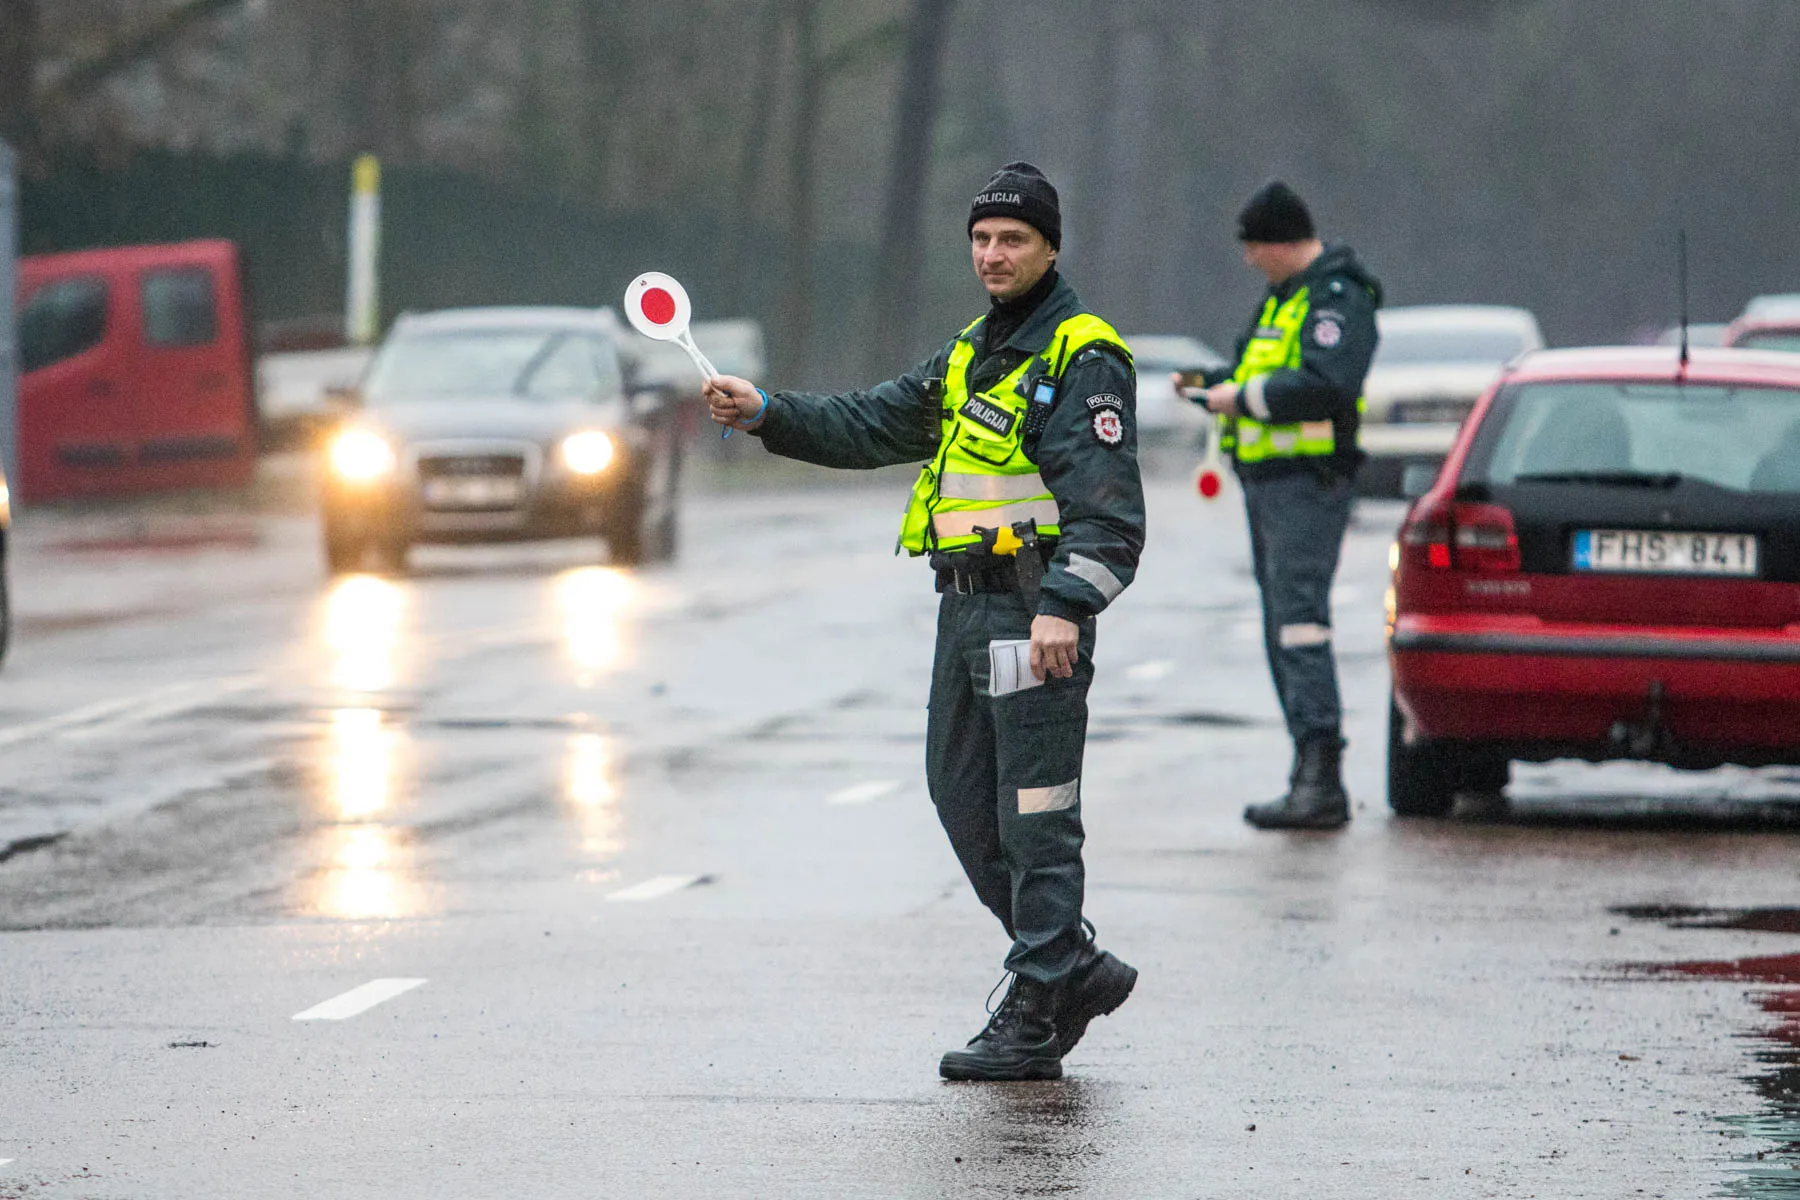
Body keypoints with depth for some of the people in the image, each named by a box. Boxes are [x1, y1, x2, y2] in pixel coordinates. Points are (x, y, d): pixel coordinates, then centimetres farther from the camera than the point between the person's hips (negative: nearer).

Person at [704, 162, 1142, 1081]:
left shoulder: (1082, 358, -10)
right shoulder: (971, 353, 19)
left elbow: (1107, 505, -19)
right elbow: (873, 427, 20)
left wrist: (1066, 607, -30)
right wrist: (764, 413, 8)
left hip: (1033, 613, -9)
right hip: (965, 608, 9)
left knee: (1035, 818, -6)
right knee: (962, 798, 13)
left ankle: (1033, 1021, -3)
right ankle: (1073, 967, 24)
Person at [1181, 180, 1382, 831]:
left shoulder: (1337, 300, -13)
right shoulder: (1284, 296, 19)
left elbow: (1325, 386, -26)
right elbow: (1260, 373, 27)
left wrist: (1243, 398, -19)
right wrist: (1207, 384, 9)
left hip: (1308, 483, -11)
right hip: (1268, 482, 11)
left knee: (1299, 620, -18)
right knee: (1282, 631, 11)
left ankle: (1320, 776, -23)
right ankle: (1314, 782, 15)